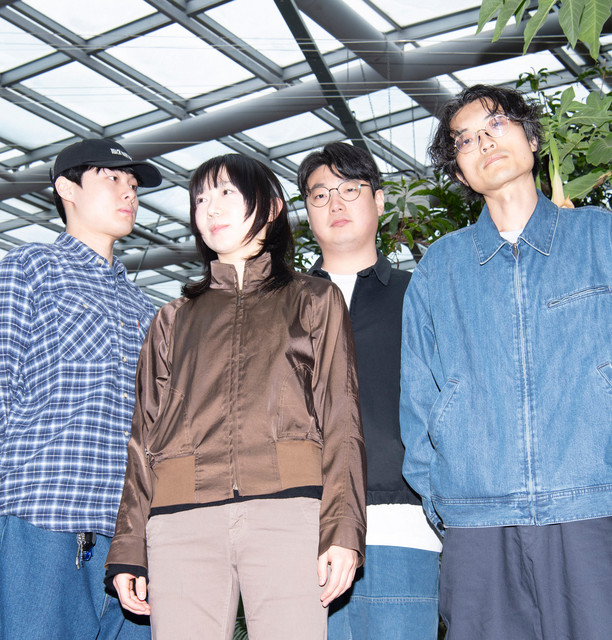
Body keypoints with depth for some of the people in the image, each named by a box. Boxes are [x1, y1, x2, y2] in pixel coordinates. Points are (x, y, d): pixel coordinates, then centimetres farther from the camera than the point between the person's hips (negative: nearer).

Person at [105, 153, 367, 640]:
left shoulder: (314, 299, 19)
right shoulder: (176, 317, 26)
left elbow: (341, 418, 8)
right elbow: (146, 431, 19)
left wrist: (343, 528, -6)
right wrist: (128, 548, 8)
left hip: (287, 506, -2)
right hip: (182, 516, 2)